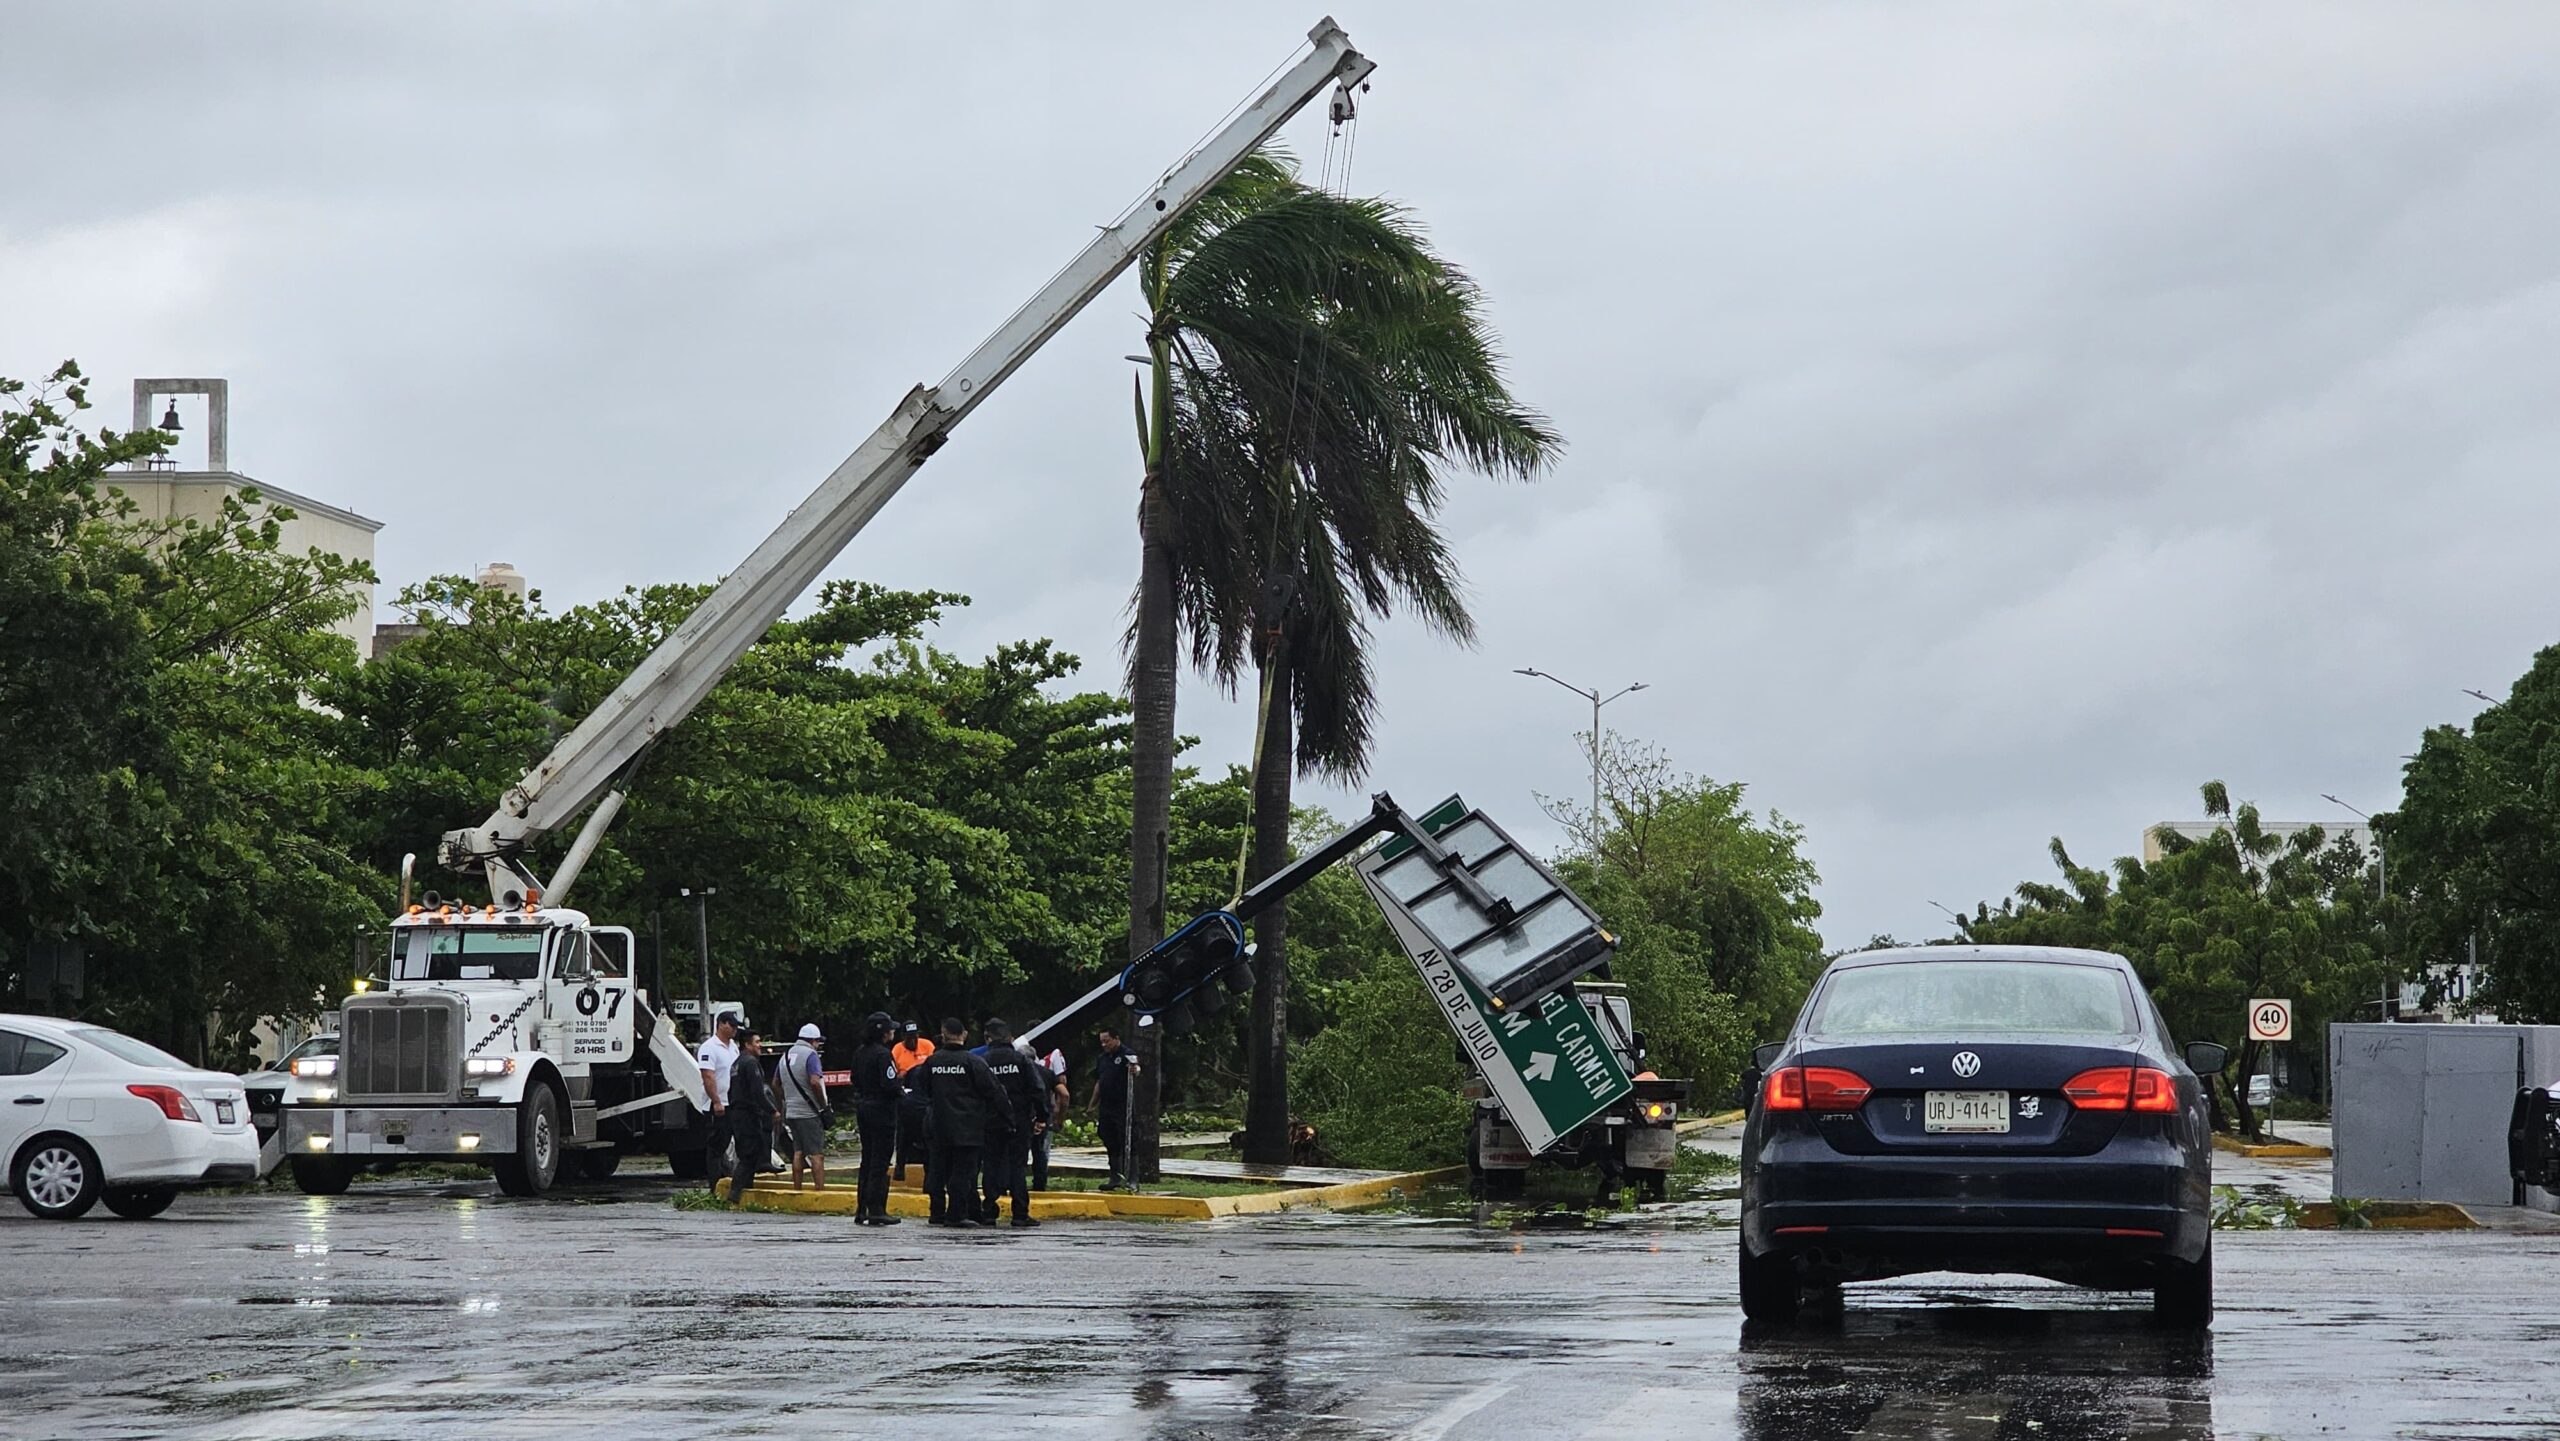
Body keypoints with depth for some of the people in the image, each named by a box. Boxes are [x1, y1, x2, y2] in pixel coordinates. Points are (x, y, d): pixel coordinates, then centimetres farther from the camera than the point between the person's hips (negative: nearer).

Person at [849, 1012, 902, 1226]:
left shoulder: (859, 1054, 9)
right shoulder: (882, 1054, -17)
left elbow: (855, 1081, 14)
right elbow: (890, 1085, -22)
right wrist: (903, 1093, -4)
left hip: (863, 1109, 8)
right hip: (881, 1110, -8)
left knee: (867, 1160, 14)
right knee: (880, 1162, -4)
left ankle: (861, 1210, 16)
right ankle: (876, 1210, -4)